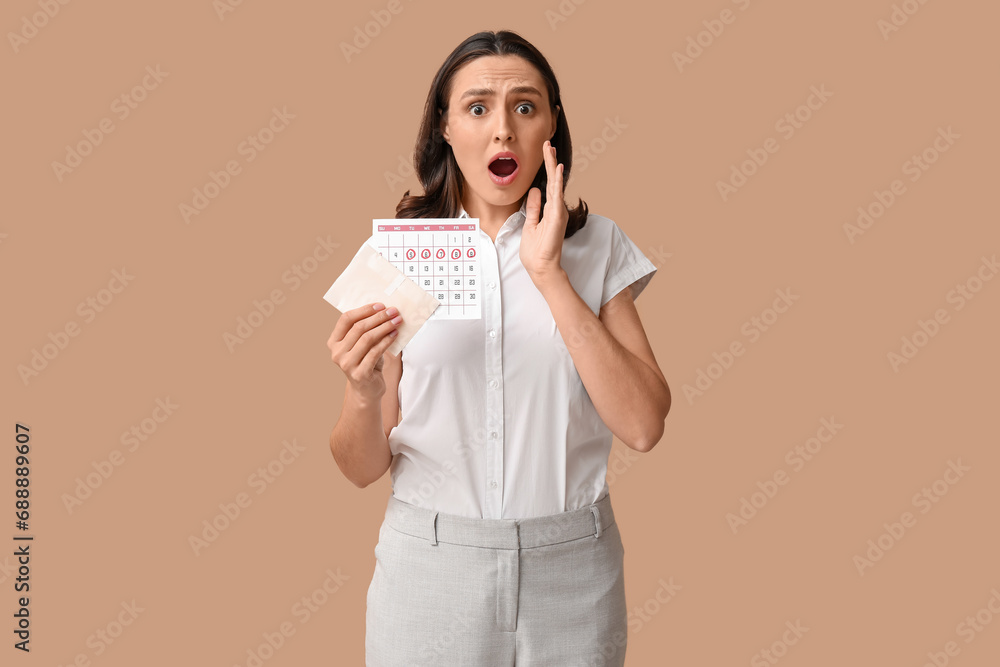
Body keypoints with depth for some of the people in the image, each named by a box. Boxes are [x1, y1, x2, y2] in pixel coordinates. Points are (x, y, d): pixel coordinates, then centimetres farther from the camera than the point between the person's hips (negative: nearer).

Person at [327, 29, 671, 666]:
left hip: (571, 572, 1)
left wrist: (550, 274, -15)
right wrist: (364, 393, -23)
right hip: (431, 565, 0)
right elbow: (364, 468, -1)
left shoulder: (598, 245, -1)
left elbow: (643, 424, -13)